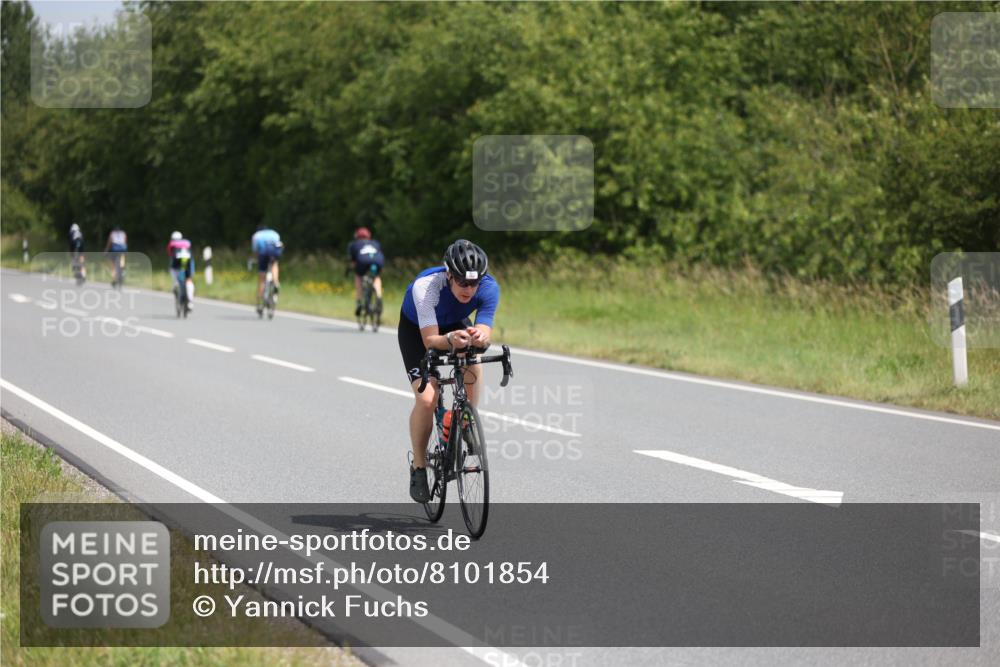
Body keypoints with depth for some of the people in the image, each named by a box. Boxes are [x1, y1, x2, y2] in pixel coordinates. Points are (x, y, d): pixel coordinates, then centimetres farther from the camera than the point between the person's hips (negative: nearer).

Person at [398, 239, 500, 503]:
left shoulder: (489, 287, -30)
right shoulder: (425, 286, -39)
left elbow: (485, 334, -33)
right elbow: (430, 340, -40)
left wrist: (479, 337, -58)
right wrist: (450, 340, -62)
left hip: (455, 325, 3)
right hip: (416, 330, -3)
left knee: (473, 366, -29)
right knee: (427, 399, -20)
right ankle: (419, 466, 0)